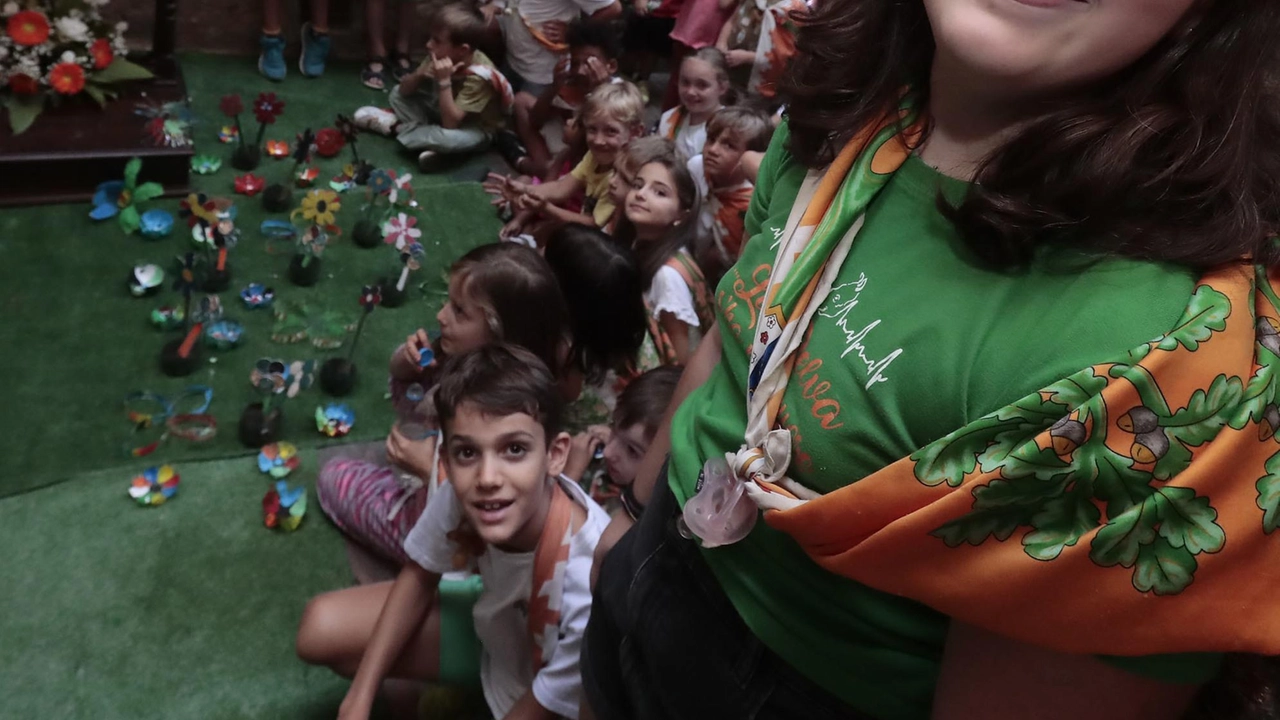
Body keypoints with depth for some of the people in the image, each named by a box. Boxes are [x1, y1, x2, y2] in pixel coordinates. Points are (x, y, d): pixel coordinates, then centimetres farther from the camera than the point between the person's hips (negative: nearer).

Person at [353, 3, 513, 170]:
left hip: (475, 129, -7)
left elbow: (450, 123, -36)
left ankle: (397, 127, -14)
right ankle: (427, 142, -15)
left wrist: (444, 81, -41)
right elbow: (404, 89, -7)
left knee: (448, 137, -40)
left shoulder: (478, 76, -32)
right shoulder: (441, 57, -13)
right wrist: (420, 74, -28)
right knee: (398, 94, 2)